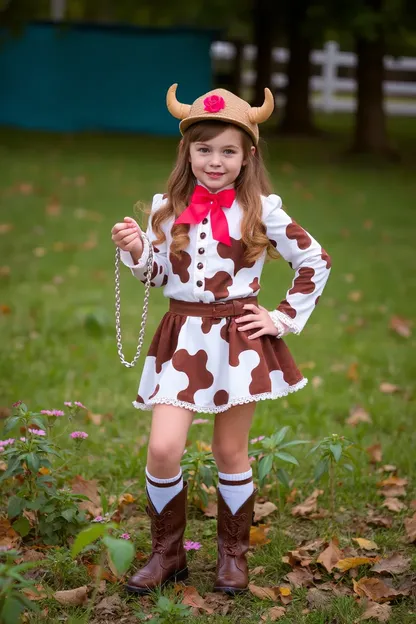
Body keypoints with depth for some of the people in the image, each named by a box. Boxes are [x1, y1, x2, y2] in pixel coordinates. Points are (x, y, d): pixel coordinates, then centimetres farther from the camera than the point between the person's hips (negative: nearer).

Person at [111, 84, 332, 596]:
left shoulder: (261, 210, -4)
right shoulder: (167, 207, 3)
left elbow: (315, 262, 2)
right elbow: (157, 277, 11)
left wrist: (284, 319, -1)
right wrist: (135, 251, -9)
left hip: (238, 339, -2)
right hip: (183, 337, 2)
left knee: (231, 451, 9)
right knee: (162, 449, -8)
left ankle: (233, 555, 26)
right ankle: (167, 553, 12)